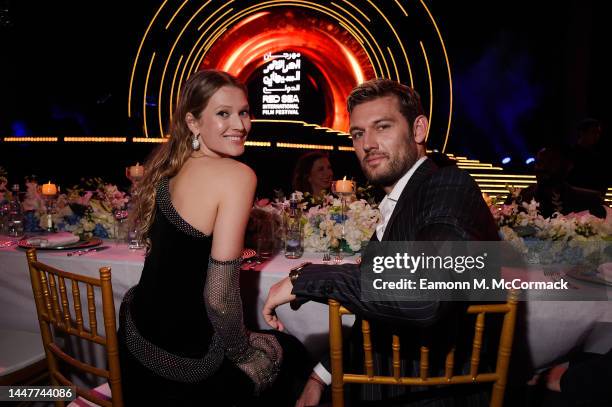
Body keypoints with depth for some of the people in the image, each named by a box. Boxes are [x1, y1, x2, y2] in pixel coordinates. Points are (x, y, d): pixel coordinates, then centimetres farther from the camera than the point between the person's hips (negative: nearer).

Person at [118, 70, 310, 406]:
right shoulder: (237, 175, -23)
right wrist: (242, 350, -8)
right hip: (185, 361, -7)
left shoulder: (171, 167, 2)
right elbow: (219, 295, -26)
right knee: (290, 352, 22)